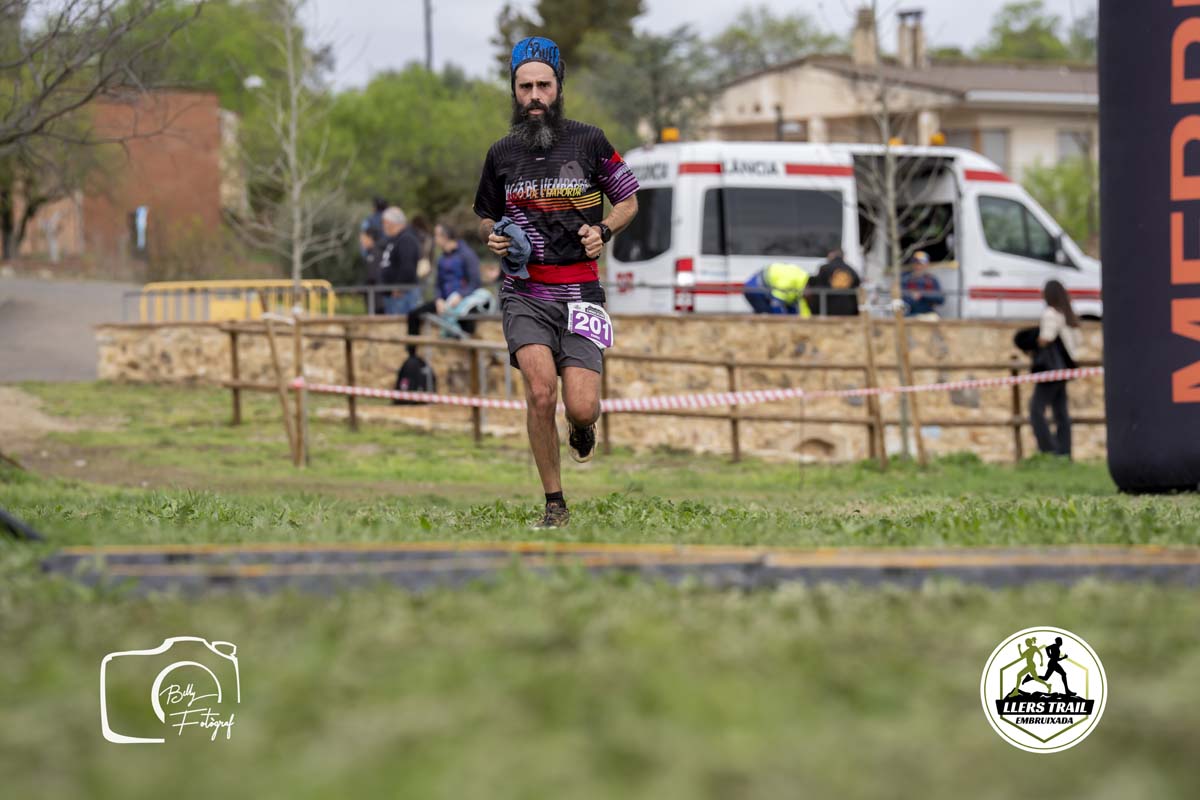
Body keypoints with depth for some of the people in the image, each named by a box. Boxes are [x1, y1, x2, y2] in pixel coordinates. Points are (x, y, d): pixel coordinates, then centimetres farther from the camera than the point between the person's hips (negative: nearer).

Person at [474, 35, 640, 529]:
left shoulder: (588, 141, 0)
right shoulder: (502, 154, 6)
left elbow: (628, 200, 13)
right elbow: (486, 215, 22)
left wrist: (603, 231, -7)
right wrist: (493, 237, -1)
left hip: (579, 293, -1)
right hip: (524, 294, 1)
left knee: (581, 409, -12)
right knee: (541, 392, -20)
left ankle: (581, 429, 29)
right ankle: (554, 504, -6)